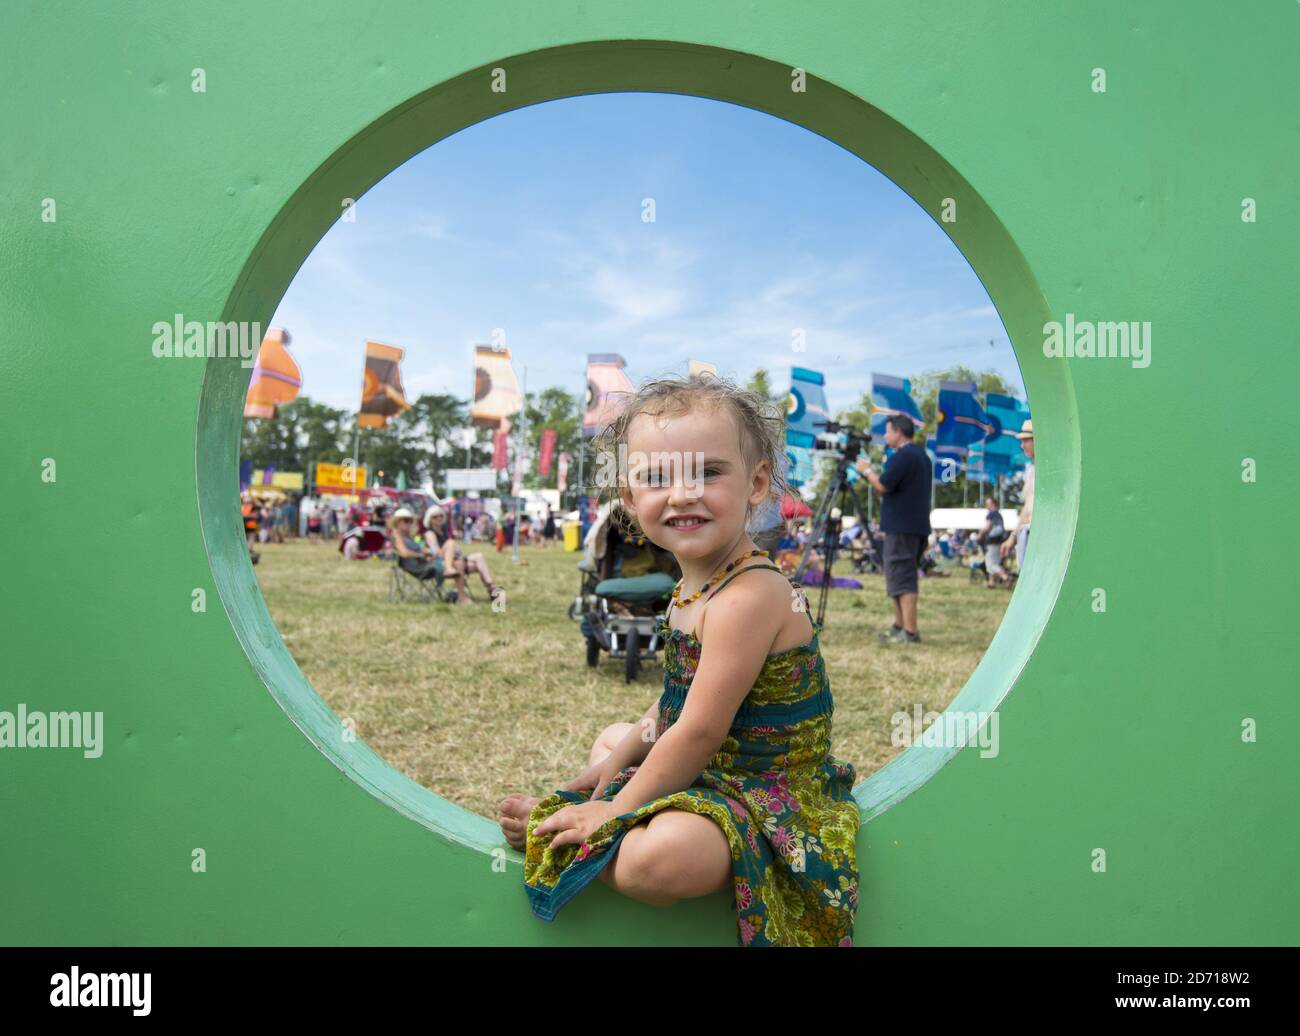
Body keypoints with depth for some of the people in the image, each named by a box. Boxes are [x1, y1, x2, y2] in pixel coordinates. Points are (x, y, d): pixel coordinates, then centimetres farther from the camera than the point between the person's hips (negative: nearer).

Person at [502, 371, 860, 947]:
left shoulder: (747, 597, -28)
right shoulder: (694, 588, 3)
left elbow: (700, 731, -26)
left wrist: (615, 811, -17)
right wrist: (618, 762, 9)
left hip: (764, 790, -10)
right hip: (709, 770, 10)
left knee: (660, 857, -36)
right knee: (610, 738, 32)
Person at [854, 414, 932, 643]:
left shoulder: (902, 456, -14)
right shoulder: (923, 456, 18)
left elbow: (882, 486, -17)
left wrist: (867, 470, 0)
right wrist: (872, 472, 21)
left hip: (901, 528, -10)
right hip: (919, 527, 10)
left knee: (901, 578, -9)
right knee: (903, 577, 16)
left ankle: (910, 632, -11)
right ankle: (900, 627, 21)